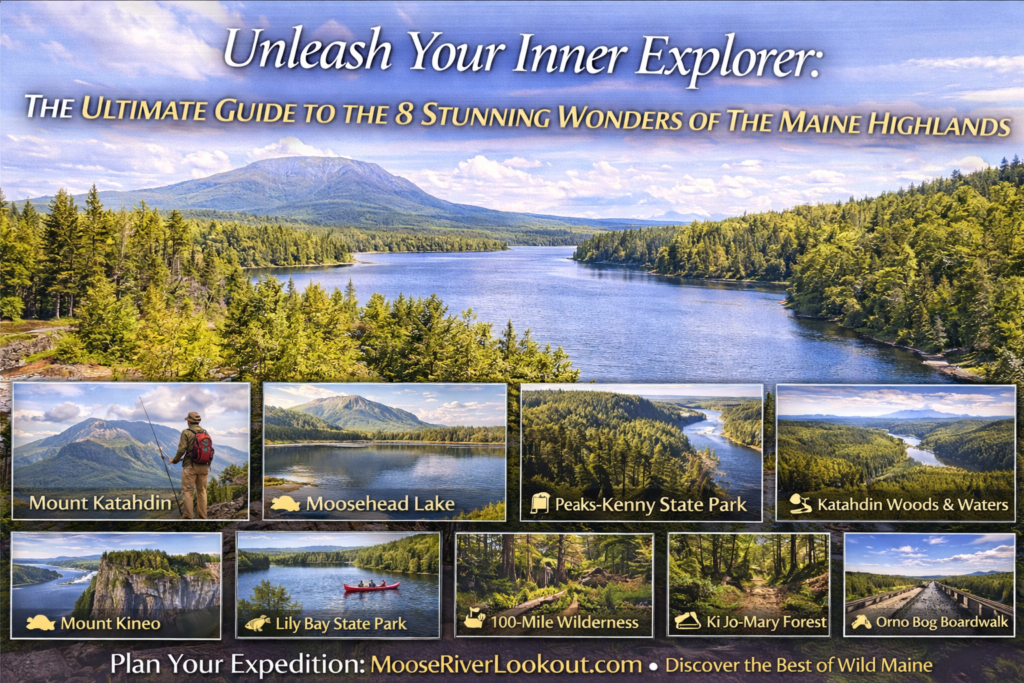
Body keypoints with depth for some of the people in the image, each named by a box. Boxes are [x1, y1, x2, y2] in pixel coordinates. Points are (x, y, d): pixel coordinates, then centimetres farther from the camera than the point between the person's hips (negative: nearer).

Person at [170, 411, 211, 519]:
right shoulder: (205, 432, 8)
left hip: (190, 466, -5)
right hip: (204, 466, 5)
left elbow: (181, 450, -11)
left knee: (187, 491, 2)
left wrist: (175, 461, 4)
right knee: (202, 491, 12)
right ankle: (203, 516, 13)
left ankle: (189, 517, 0)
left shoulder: (186, 432, -7)